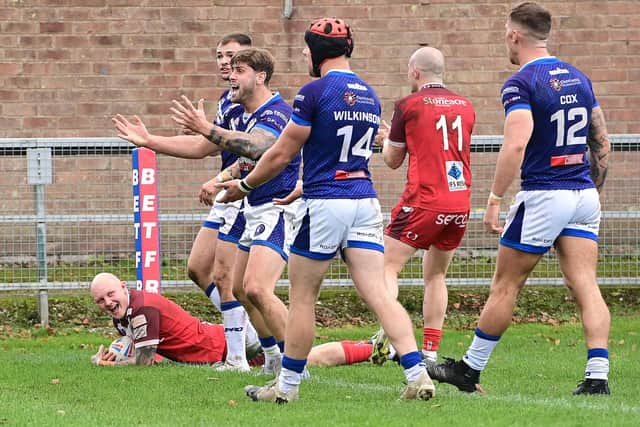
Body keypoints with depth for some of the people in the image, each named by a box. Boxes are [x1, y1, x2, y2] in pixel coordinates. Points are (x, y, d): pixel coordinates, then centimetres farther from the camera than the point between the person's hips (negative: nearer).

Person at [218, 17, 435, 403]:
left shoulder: (315, 92, -9)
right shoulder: (369, 96, 14)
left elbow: (281, 156, -4)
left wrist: (244, 186, 12)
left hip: (325, 204, -6)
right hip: (365, 201, 6)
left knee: (303, 298, 5)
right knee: (379, 295, -1)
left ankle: (287, 385, 13)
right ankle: (418, 375, -13)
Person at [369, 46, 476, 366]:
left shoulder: (409, 105, -2)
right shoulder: (465, 106, 13)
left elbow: (393, 160, 7)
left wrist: (385, 140, 30)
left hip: (424, 202, -6)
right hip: (460, 204, 6)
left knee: (387, 267, -1)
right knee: (435, 276, 17)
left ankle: (388, 334, -23)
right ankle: (430, 352, 11)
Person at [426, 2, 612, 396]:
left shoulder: (521, 84, -11)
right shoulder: (579, 78, 12)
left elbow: (516, 145, -23)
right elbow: (602, 144, 16)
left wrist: (494, 200, -19)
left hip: (543, 197, -6)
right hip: (584, 194, 6)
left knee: (505, 286, 5)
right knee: (585, 286, 0)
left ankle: (470, 369, 16)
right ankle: (597, 376, -10)